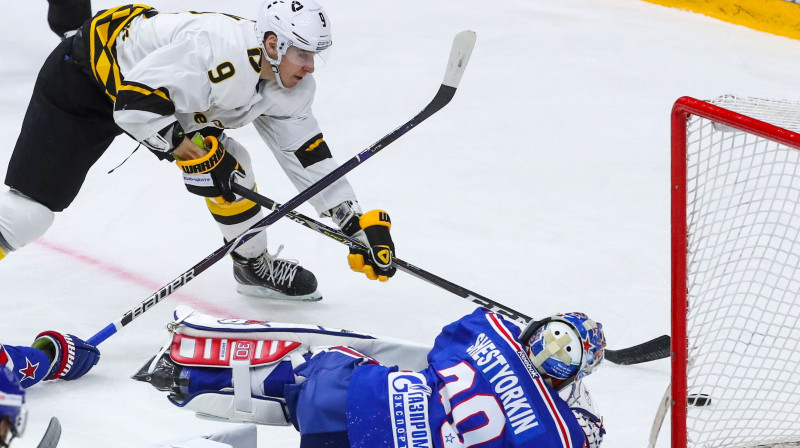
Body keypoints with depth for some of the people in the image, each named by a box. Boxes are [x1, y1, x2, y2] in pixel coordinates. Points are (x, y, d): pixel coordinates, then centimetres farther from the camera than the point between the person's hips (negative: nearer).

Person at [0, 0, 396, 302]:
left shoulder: (289, 87, -8)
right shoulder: (219, 52, -36)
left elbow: (307, 153, 0)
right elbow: (135, 103, -37)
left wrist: (357, 223, -3)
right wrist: (192, 151, -28)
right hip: (85, 75, -8)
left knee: (229, 167, 0)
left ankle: (255, 266, 22)